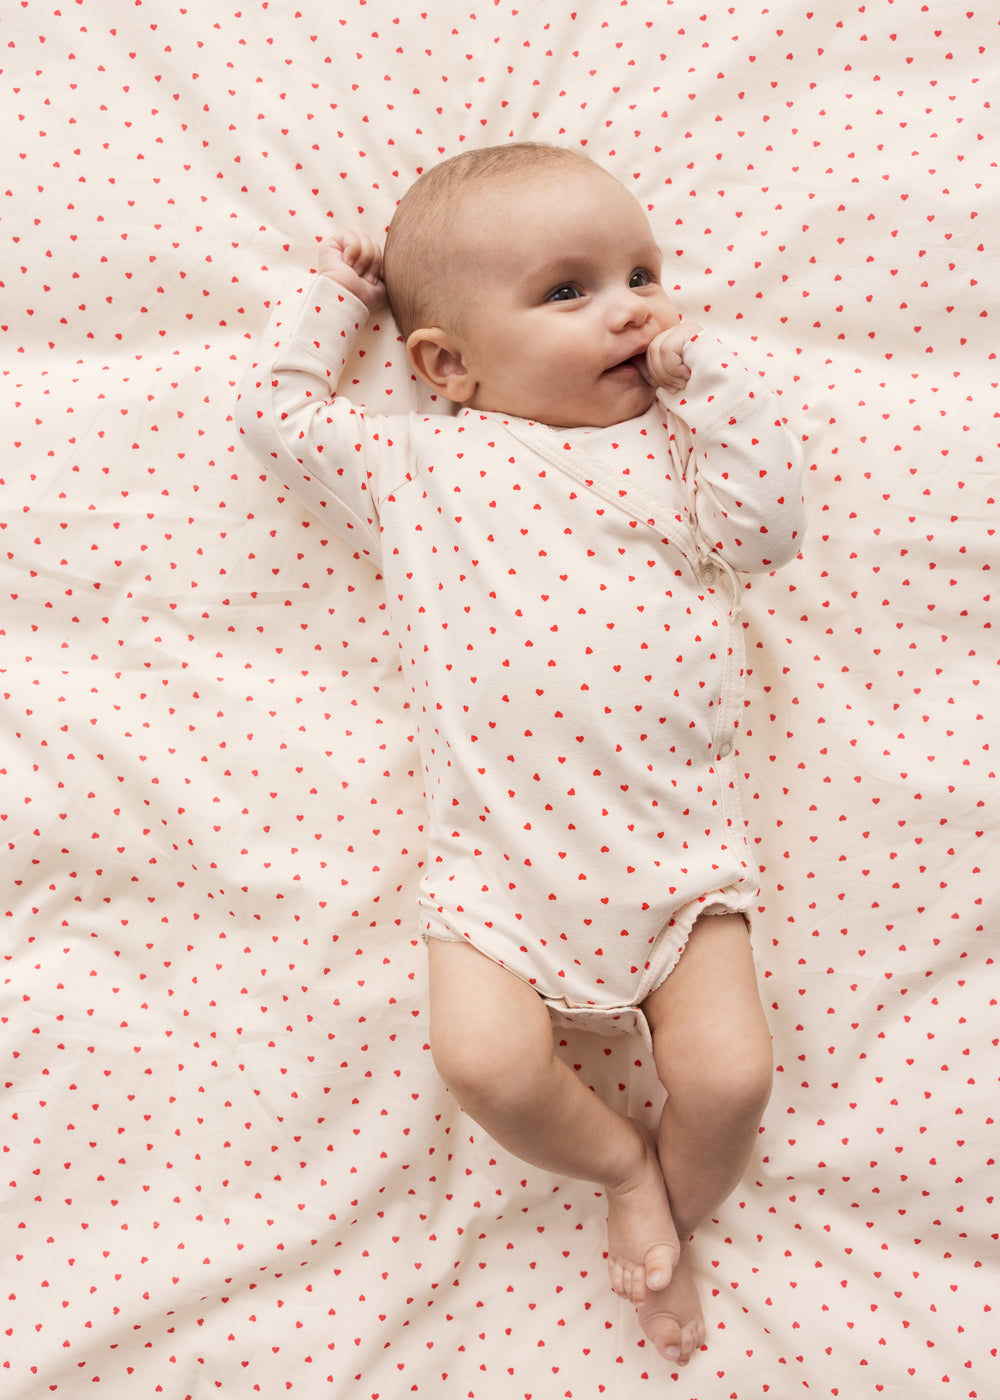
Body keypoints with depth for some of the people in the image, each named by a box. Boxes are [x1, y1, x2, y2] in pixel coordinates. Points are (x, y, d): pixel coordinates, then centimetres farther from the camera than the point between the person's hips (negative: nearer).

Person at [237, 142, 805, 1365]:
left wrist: (708, 375, 0)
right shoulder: (413, 468, 9)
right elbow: (275, 407, 13)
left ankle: (672, 1216, 25)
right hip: (500, 859, 0)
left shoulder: (670, 445, 13)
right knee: (484, 1062, -18)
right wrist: (336, 298, 19)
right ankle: (624, 1161, 14)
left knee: (730, 1076, -8)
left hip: (672, 845, 1)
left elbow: (765, 528, 0)